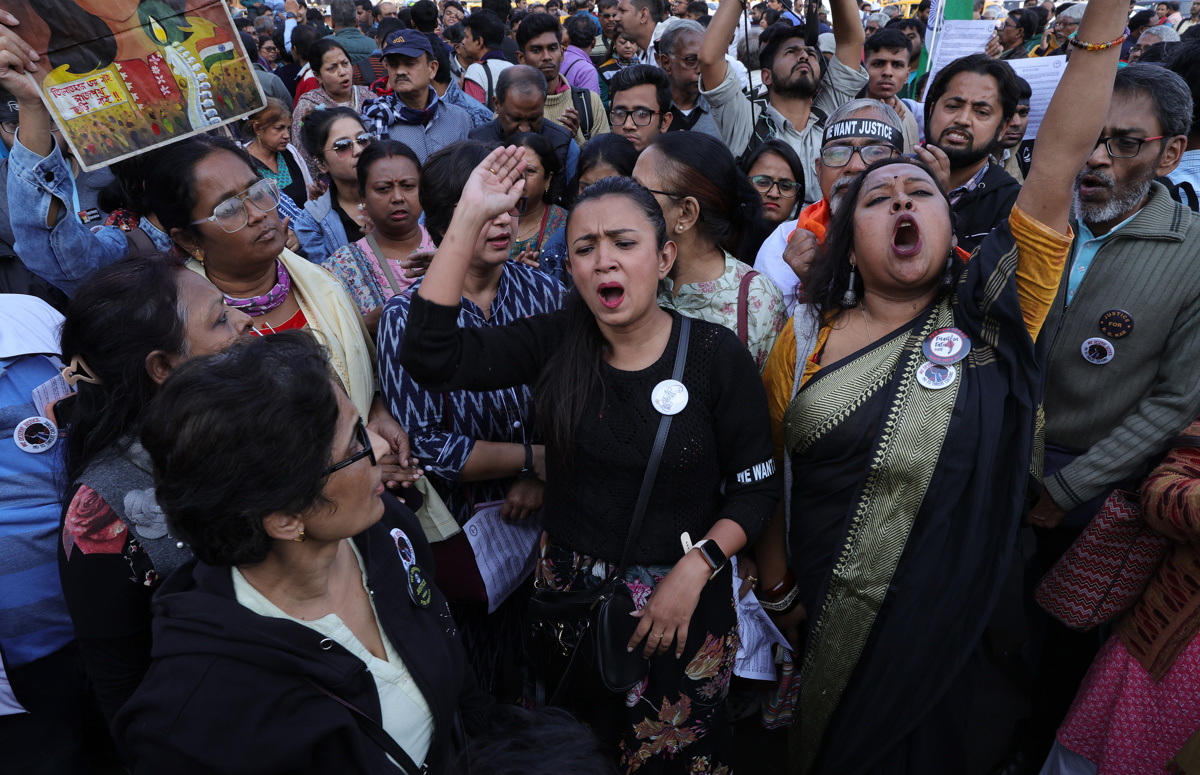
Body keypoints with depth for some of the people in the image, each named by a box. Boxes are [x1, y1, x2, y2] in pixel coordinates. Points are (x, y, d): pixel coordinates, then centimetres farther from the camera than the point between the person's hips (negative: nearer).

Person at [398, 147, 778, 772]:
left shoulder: (717, 356, -14)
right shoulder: (553, 343, -8)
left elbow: (755, 487, -8)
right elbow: (430, 356, -20)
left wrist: (693, 571, -19)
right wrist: (469, 219, -21)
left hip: (682, 600, -2)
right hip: (569, 589, 2)